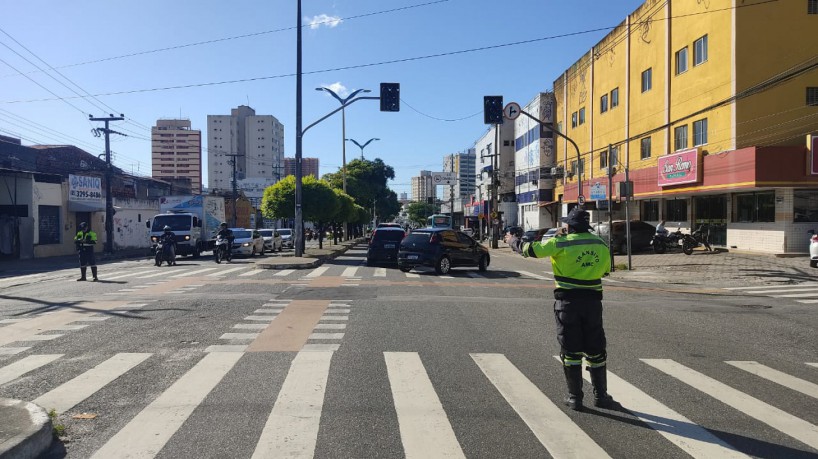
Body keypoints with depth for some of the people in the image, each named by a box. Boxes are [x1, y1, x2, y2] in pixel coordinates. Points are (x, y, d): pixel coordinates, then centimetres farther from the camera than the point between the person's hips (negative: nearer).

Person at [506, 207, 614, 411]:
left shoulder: (561, 243, -9)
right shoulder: (601, 245, 4)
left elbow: (530, 249, -6)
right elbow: (606, 270, 18)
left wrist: (513, 241, 12)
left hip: (568, 301, -3)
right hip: (593, 301, 3)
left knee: (571, 351, 5)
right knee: (595, 351, 14)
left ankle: (575, 397, 10)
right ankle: (601, 396, 21)